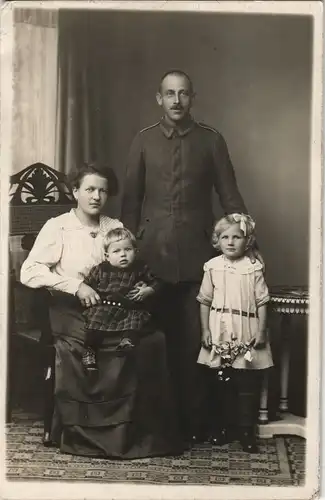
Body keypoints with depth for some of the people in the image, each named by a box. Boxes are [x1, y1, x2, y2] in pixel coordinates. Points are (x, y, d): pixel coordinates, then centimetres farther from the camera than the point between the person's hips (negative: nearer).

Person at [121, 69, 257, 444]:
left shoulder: (211, 140, 6)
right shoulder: (143, 141, 8)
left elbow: (230, 197, 6)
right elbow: (130, 199, 9)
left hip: (196, 254, -1)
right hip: (153, 254, 1)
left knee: (194, 340, -1)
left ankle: (194, 421, 10)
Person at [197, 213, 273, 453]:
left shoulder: (254, 269, -3)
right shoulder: (213, 267, 1)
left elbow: (262, 303, -1)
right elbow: (205, 301, 5)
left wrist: (261, 331, -6)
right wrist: (205, 330, 1)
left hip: (247, 337, -1)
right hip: (220, 337, 2)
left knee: (248, 386, 2)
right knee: (221, 385, 11)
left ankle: (247, 431, 13)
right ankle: (223, 428, 23)